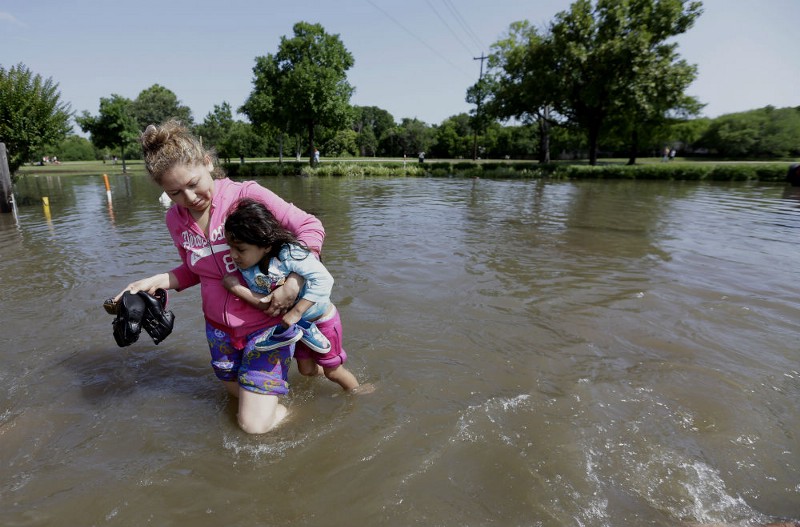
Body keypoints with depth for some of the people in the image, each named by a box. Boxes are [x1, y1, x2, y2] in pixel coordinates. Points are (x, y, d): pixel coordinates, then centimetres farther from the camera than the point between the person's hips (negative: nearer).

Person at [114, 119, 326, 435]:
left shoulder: (246, 195, -20)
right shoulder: (176, 220, -1)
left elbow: (311, 227, -19)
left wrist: (293, 283, -28)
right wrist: (157, 282, -5)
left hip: (265, 322, -6)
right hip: (219, 327, 6)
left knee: (254, 425, -5)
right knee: (240, 396, 23)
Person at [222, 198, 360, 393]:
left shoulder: (289, 254, -36)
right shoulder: (246, 270, -17)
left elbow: (323, 280, -43)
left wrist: (295, 313, -40)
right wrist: (237, 289, -34)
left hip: (322, 318, -5)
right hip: (298, 325, 6)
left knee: (333, 371, 12)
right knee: (306, 369, 21)